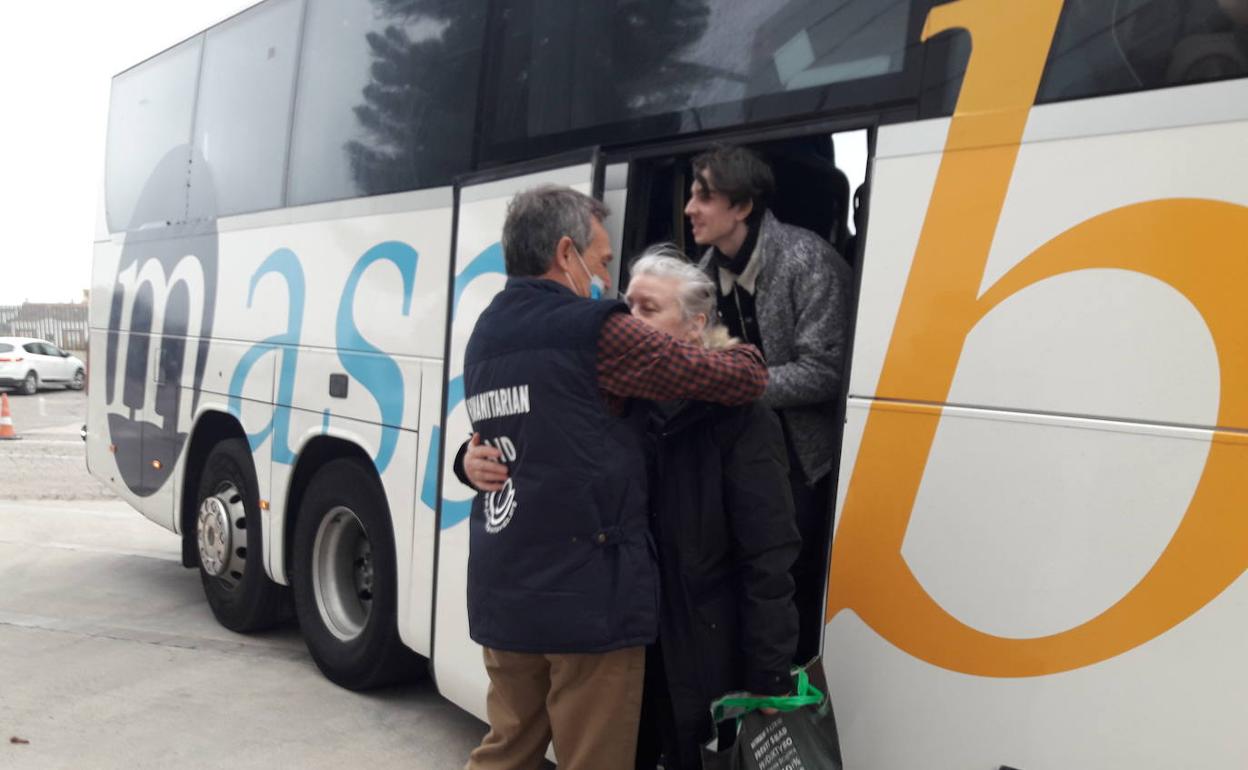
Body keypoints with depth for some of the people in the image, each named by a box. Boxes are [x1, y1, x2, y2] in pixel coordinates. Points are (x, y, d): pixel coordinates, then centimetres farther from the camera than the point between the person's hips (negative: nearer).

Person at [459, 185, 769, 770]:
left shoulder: (484, 337, 11)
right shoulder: (595, 333, -13)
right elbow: (744, 379, -8)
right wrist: (734, 351, 13)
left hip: (502, 595, 8)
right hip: (587, 598, -7)